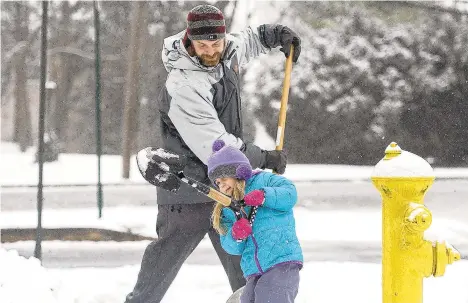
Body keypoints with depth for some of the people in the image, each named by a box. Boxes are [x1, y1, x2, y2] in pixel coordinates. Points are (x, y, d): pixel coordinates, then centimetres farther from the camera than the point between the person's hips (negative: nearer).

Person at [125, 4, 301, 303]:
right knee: (162, 265, -6)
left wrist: (277, 34, 11)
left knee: (244, 263, 14)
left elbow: (247, 40, 27)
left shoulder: (228, 53, -1)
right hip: (189, 193, -8)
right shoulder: (182, 86, -26)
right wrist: (264, 158, -18)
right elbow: (214, 147, -27)